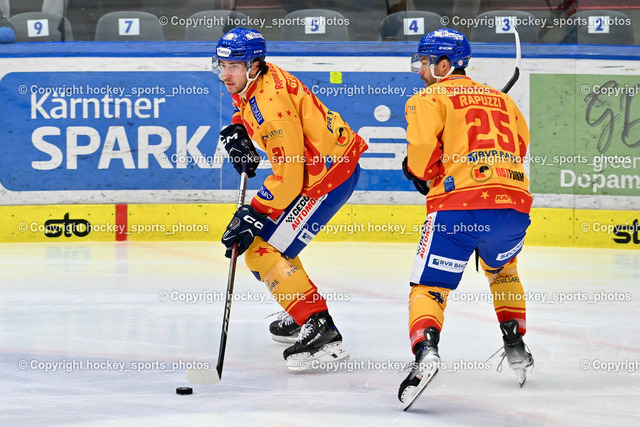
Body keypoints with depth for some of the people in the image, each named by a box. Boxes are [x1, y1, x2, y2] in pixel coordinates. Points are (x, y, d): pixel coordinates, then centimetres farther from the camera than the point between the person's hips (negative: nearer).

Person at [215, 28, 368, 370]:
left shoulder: (273, 103, -28)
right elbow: (250, 110, 28)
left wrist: (254, 215, -25)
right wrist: (236, 130, 7)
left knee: (262, 250, -15)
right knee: (265, 236, 22)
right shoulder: (250, 83, 1)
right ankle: (300, 316, 34)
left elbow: (289, 178, -29)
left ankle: (322, 332, -22)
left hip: (329, 176, -11)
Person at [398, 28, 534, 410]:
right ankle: (516, 346, 28)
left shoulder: (430, 98, 9)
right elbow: (520, 145, 22)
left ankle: (425, 349, -26)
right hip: (514, 203, 5)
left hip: (458, 205, -5)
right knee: (501, 267, 34)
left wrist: (418, 172, 15)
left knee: (430, 285, 0)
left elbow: (422, 148, -5)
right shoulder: (502, 99, 27)